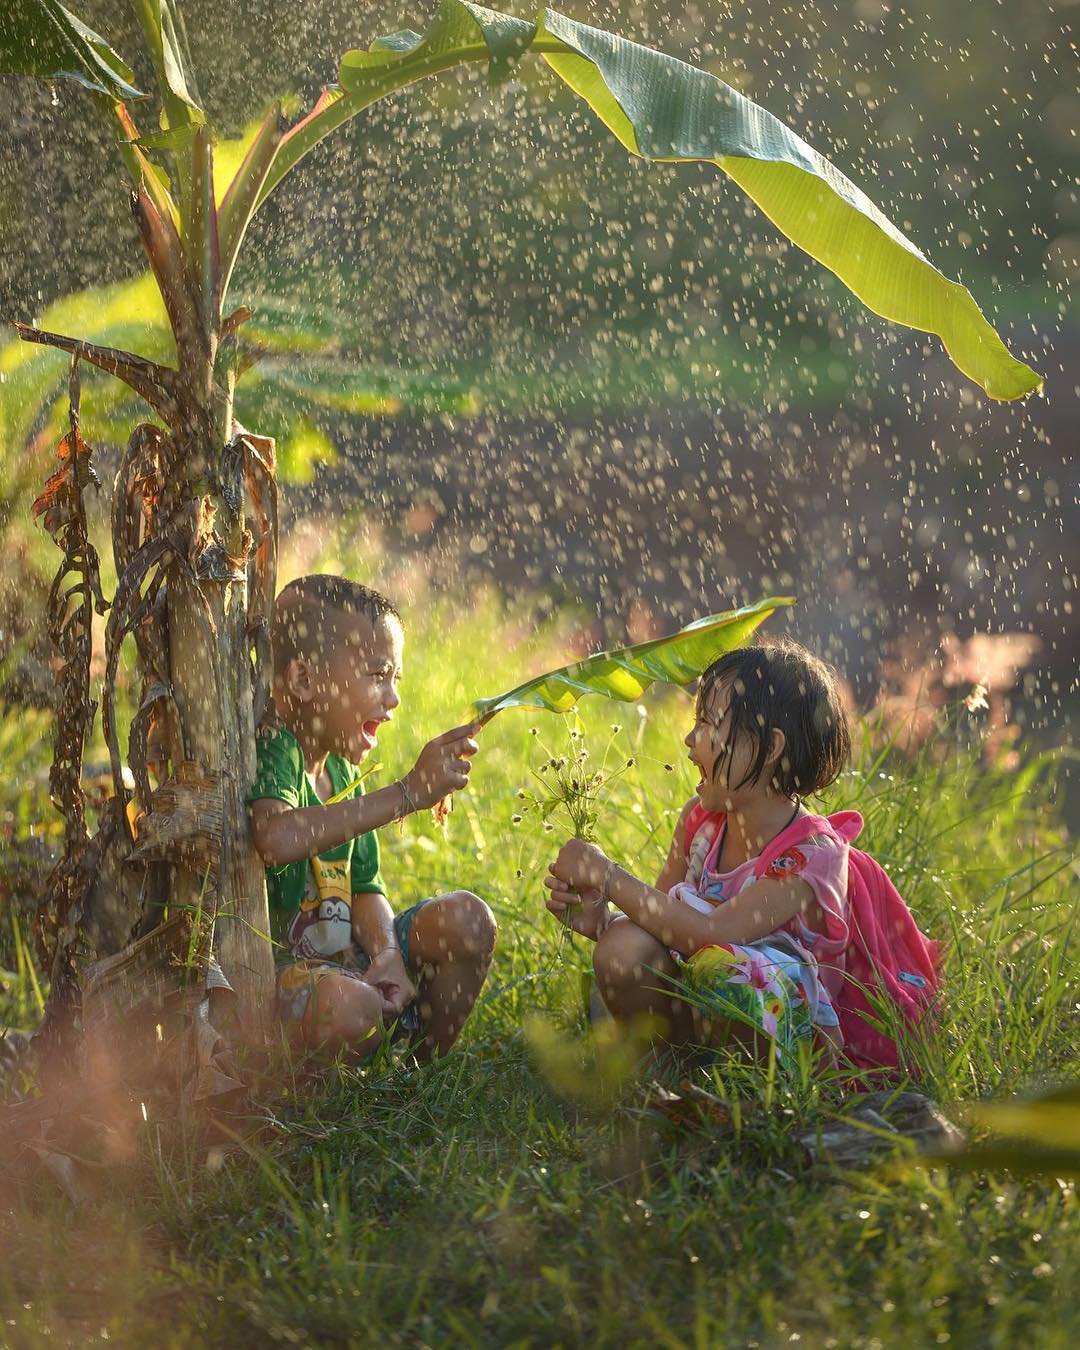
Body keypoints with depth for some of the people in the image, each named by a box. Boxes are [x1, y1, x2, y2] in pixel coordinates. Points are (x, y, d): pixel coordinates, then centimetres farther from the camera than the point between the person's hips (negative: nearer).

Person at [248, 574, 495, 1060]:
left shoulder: (342, 773, 11)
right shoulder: (270, 750, -18)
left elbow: (365, 889, 12)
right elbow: (277, 839, -41)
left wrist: (387, 953, -12)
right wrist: (409, 792, -39)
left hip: (342, 956, 9)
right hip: (274, 964, -9)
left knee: (466, 918, -4)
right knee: (350, 1007, -38)